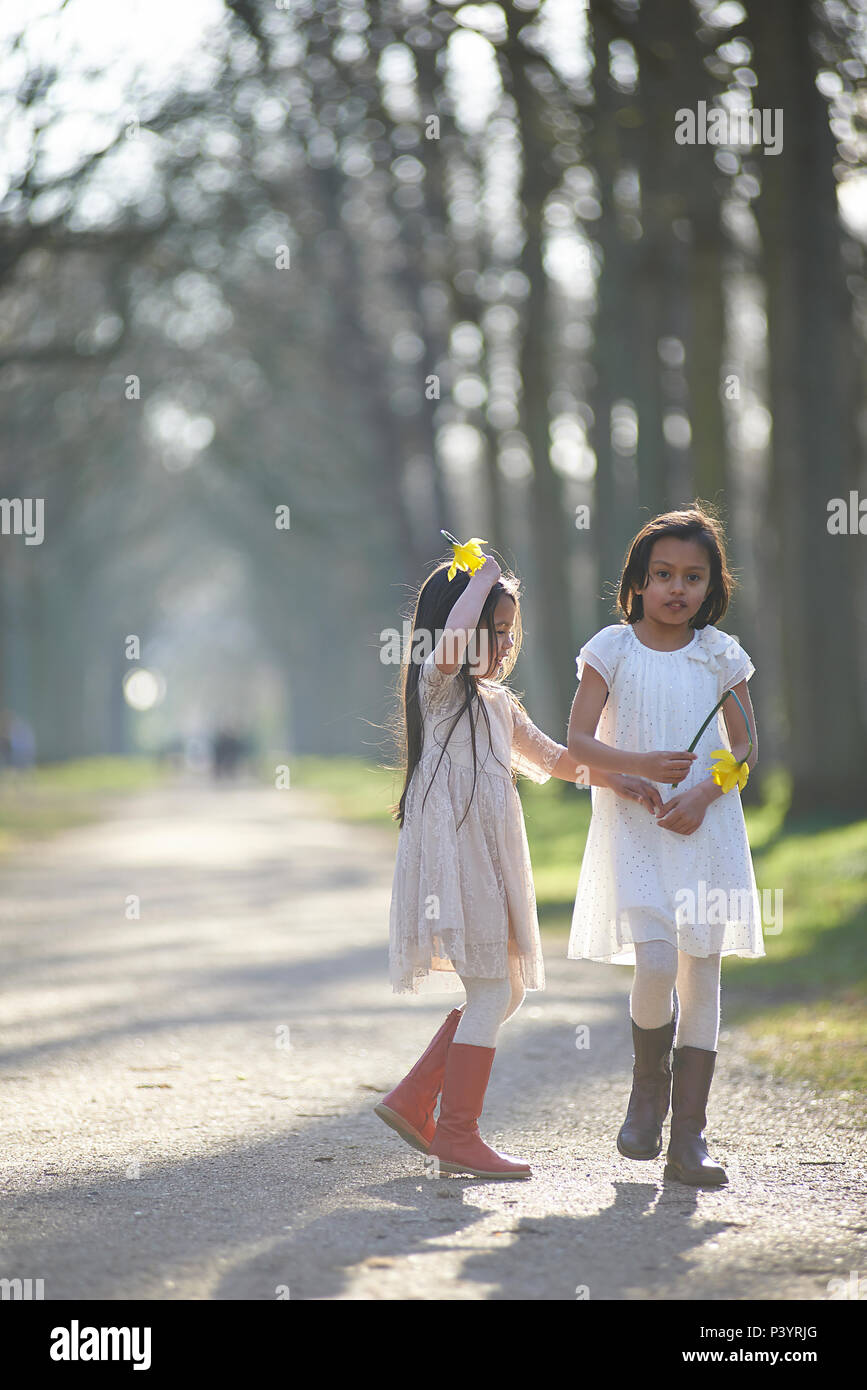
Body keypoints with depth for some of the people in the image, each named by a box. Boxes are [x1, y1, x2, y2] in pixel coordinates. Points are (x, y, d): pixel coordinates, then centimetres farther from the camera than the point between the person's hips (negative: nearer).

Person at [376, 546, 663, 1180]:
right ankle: (458, 1133, -3)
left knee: (504, 991, 10)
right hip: (455, 851, -9)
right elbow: (452, 639, -28)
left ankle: (414, 1101, 16)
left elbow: (552, 756, 28)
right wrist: (484, 576, -17)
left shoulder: (498, 702, 21)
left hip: (492, 855, 9)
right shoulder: (436, 684, -6)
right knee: (490, 991, -9)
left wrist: (618, 779, 18)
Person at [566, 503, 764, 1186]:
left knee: (702, 967, 0)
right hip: (633, 823, -2)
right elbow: (579, 739, -3)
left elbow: (746, 746, 7)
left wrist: (703, 795, -10)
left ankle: (689, 1136, 4)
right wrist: (642, 764, -19)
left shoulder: (720, 655, 5)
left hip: (706, 826, 2)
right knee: (655, 963, -17)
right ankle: (650, 1081, 14)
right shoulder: (613, 649, 0)